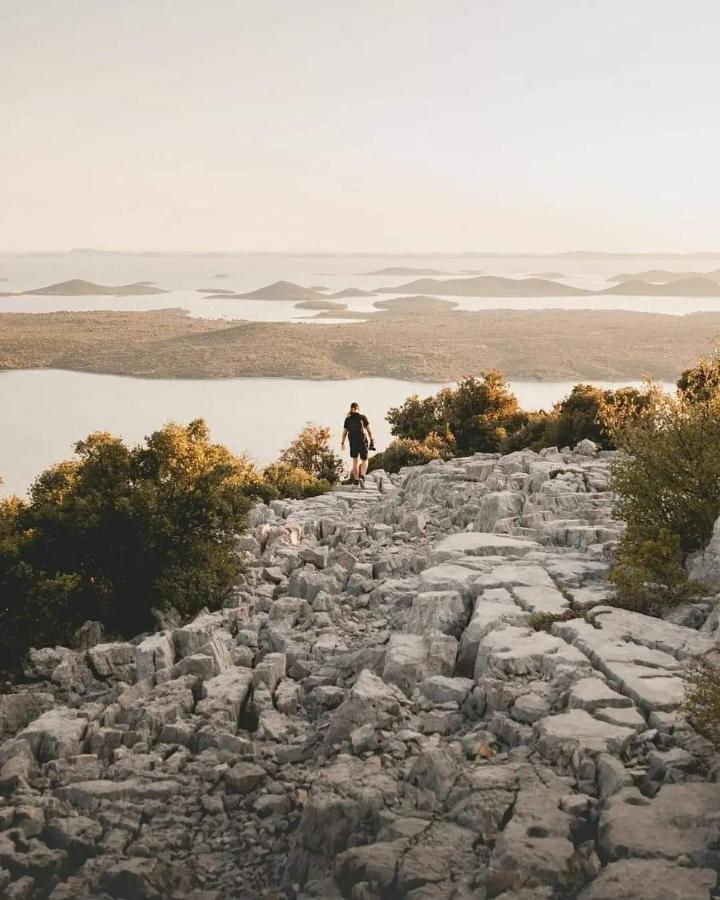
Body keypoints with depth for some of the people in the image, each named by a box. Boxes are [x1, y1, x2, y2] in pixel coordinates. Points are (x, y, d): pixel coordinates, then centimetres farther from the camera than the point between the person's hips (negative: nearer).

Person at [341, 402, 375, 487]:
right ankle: (362, 477, -12)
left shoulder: (347, 419, 4)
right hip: (363, 441, -2)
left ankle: (355, 480, 9)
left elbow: (344, 432, 7)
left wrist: (342, 443, 17)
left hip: (353, 442, 2)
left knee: (355, 461, 11)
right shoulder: (363, 417, -3)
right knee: (364, 461, 8)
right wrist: (372, 441, 4)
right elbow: (369, 430, -3)